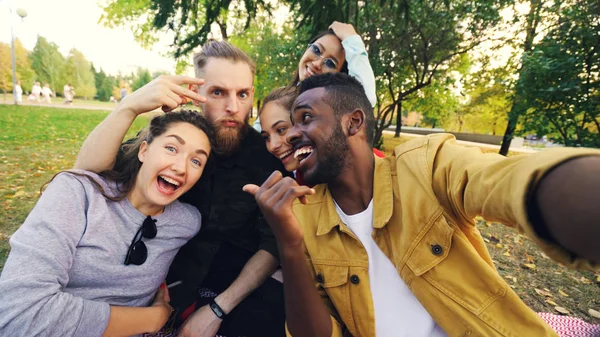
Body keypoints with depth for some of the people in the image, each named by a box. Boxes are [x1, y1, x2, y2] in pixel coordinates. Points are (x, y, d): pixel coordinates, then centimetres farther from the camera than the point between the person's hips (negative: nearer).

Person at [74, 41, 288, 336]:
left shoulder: (267, 154, -13)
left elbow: (274, 244, -12)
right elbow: (87, 170, -18)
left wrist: (218, 307, -18)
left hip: (239, 276, 0)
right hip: (173, 267, 1)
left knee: (278, 312, -24)